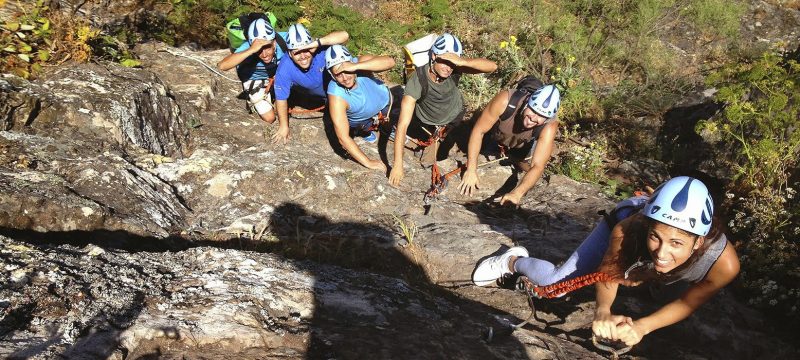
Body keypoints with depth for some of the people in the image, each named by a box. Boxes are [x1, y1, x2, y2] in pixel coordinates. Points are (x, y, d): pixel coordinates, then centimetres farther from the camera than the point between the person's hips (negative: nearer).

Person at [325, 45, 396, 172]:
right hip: (361, 119, 0)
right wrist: (368, 163, -41)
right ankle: (366, 131, 20)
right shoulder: (336, 96, -42)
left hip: (383, 100, 1)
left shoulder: (360, 62, -35)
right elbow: (343, 138, -41)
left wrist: (356, 66, -60)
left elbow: (390, 62, -52)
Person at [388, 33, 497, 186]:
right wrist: (397, 166, -46)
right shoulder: (417, 80, -39)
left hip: (454, 116, 2)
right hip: (426, 121, -1)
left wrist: (463, 62, -57)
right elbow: (403, 125, -42)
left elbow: (492, 66, -41)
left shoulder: (455, 68, -32)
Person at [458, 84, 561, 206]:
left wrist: (516, 194, -60)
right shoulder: (505, 100, -43)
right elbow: (478, 131, -35)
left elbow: (537, 167, -44)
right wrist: (471, 170, -40)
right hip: (496, 137, 0)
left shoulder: (549, 127, -41)